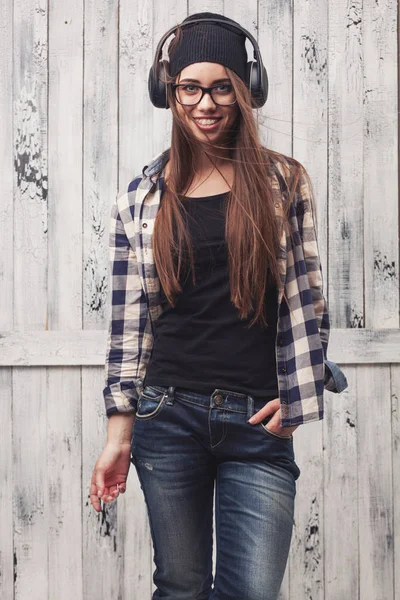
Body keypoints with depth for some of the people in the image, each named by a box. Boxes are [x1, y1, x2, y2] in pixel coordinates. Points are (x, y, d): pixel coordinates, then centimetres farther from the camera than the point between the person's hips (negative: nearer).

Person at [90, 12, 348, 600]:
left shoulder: (284, 183, 3)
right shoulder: (144, 196, 5)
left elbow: (304, 299, 5)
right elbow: (129, 318, 5)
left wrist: (297, 400, -2)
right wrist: (118, 433, 3)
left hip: (259, 421, -1)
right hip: (167, 415, 1)